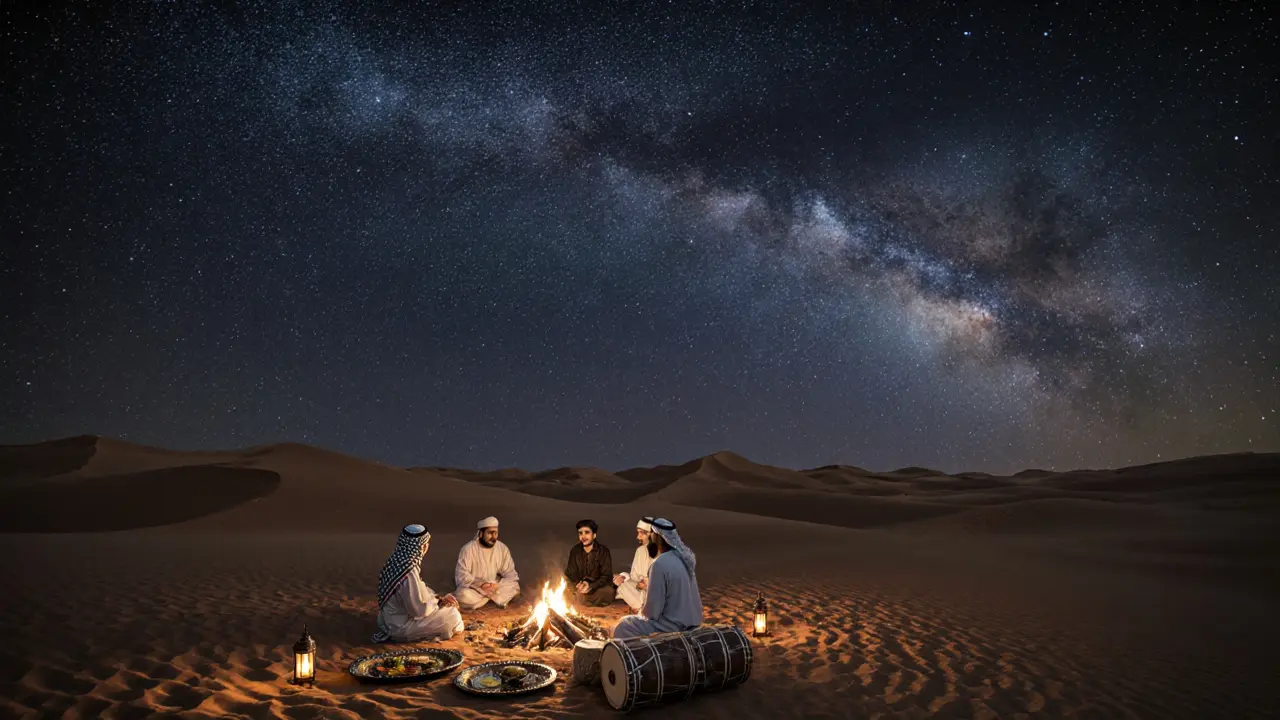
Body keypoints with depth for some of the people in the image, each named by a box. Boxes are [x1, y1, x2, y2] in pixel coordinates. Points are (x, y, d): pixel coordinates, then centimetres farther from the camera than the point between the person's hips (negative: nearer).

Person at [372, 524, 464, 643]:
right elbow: (419, 610, -25)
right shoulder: (409, 572, -32)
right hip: (399, 625, -9)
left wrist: (439, 599, 0)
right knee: (451, 616, -6)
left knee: (447, 607, 18)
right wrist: (439, 601, -8)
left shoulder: (399, 560, -4)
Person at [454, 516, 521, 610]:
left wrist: (497, 585, -21)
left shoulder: (502, 548, -5)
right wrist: (480, 584, -30)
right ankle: (493, 597, -15)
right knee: (463, 595, -35)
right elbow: (461, 576, -18)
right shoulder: (468, 549, -15)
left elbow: (509, 573, -1)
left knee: (514, 586, -21)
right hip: (472, 588, -3)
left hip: (493, 587, 3)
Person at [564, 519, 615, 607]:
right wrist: (579, 585, -21)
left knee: (608, 591, -36)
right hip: (580, 587, 2)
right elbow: (570, 574, 1)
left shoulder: (603, 551, -8)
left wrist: (591, 586, -28)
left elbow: (606, 576, -11)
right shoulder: (575, 551, 2)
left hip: (598, 588, -2)